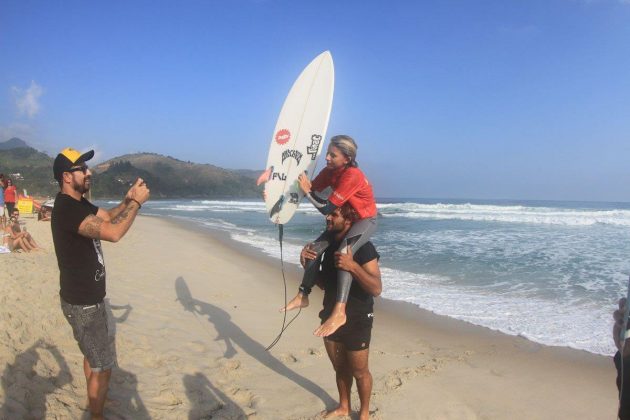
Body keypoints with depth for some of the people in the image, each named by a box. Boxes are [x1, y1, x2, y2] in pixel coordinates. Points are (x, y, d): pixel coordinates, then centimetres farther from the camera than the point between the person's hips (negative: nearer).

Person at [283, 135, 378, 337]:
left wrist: (307, 191, -27)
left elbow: (327, 208, -30)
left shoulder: (352, 176, -30)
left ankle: (339, 312, -39)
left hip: (366, 220, -9)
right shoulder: (330, 170, -5)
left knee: (343, 253, -34)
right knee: (314, 249, 3)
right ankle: (302, 296, 14)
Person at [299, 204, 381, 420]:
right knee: (340, 368, 22)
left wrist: (352, 266, -39)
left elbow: (376, 288, -26)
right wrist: (309, 265, -6)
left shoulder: (363, 247, -20)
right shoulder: (329, 244, 1)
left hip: (356, 322, -6)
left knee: (359, 371, 11)